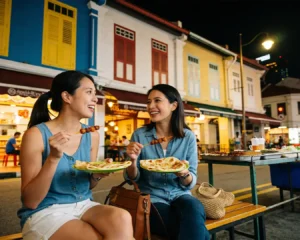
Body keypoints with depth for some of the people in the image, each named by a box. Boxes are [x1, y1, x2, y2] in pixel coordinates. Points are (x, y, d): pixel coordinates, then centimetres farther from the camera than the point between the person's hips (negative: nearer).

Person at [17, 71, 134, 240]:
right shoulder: (36, 134, -13)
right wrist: (54, 158, -25)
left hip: (83, 206, 4)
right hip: (45, 212, -4)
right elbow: (30, 201, -13)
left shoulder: (92, 135, 1)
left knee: (122, 218, -26)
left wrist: (97, 176, -10)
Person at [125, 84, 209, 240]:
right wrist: (133, 160, -21)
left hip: (180, 195, 2)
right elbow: (132, 179, 0)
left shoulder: (188, 137, -3)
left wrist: (184, 174, -24)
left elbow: (190, 183, -1)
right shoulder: (139, 135, -5)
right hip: (152, 199, -1)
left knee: (194, 209, -31)